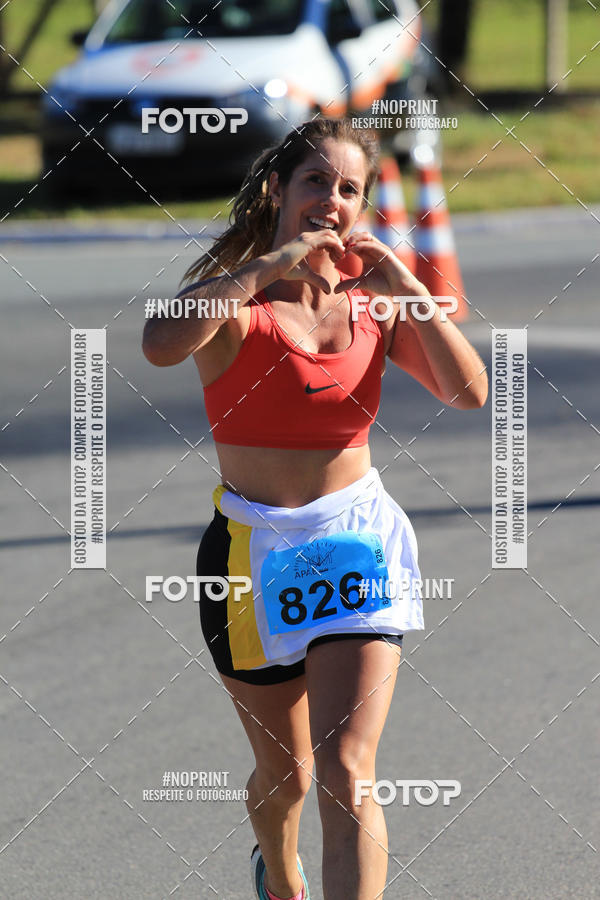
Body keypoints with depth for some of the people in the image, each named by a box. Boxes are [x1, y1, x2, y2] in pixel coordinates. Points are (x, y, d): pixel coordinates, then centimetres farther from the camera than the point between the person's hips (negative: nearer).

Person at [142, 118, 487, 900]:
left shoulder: (374, 301, 3)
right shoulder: (237, 299, -10)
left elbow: (469, 392, -7)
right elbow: (161, 344, -34)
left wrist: (405, 286, -15)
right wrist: (271, 265, -31)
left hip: (356, 542, 1)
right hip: (254, 549, -1)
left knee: (346, 773, -13)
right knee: (285, 773, 16)